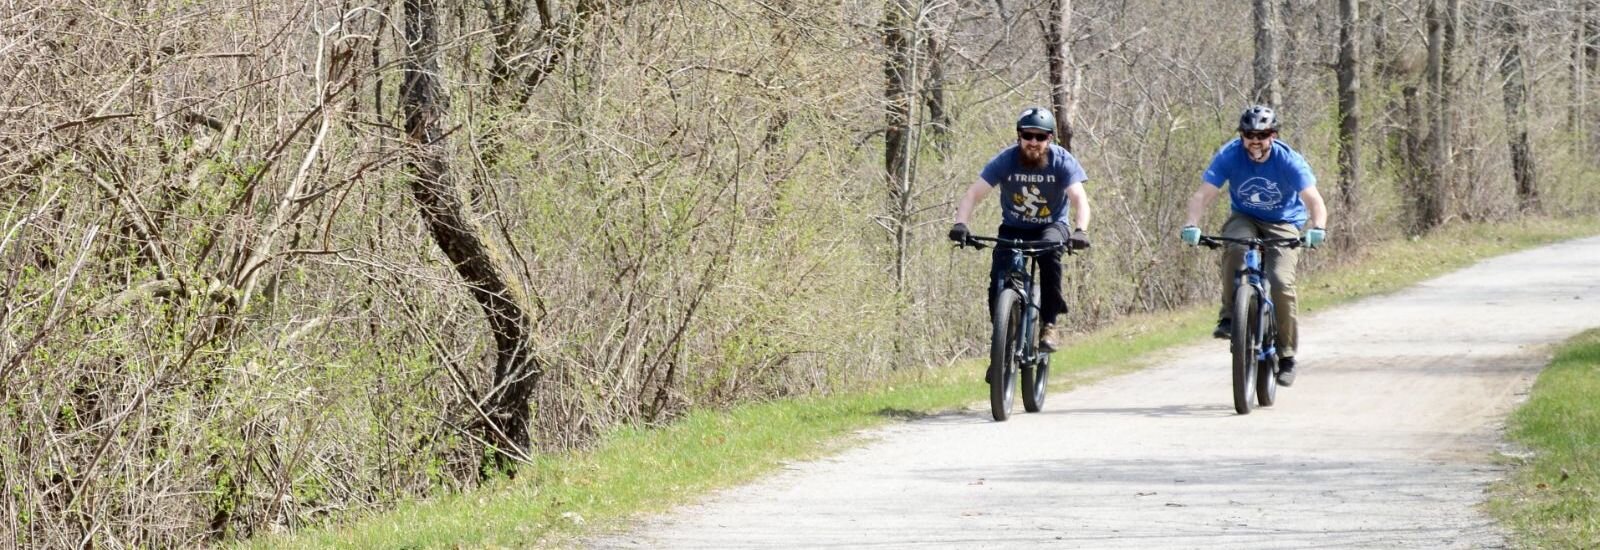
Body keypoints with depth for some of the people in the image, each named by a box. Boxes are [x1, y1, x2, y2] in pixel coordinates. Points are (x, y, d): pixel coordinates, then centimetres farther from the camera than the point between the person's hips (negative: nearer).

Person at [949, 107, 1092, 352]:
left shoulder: (1062, 161, -18)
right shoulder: (1006, 161, -17)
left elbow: (1079, 199, -28)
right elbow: (974, 194, -22)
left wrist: (1080, 230, -48)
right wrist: (960, 224, -40)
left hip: (1051, 226, -1)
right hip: (1013, 228, 1)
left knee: (1049, 251, -35)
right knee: (999, 282, -21)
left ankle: (1049, 325, -27)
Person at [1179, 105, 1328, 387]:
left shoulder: (1289, 161, -21)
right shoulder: (1229, 156, -18)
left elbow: (1313, 199, -30)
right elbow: (1203, 194, -25)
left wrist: (1318, 229, -51)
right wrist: (1192, 225, -44)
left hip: (1283, 225, -1)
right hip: (1244, 218, 1)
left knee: (1281, 282, -23)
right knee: (1235, 247, -36)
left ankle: (1286, 355, -8)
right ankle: (1228, 318, -24)